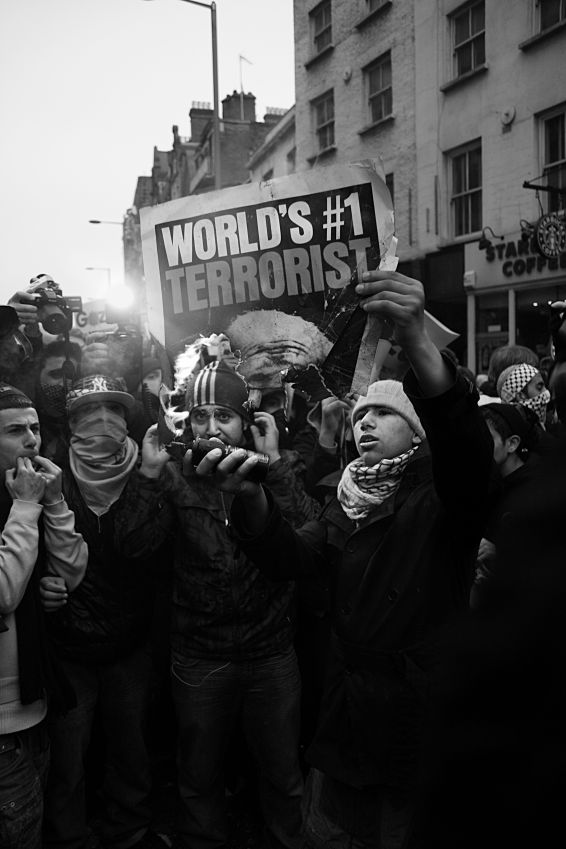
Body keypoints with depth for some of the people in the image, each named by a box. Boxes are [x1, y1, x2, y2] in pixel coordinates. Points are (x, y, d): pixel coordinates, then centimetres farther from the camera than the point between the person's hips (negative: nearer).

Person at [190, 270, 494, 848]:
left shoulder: (441, 499, -7)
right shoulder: (346, 507, 8)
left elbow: (469, 452, -30)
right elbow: (288, 558, -8)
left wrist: (417, 344, -45)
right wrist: (250, 497, -29)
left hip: (425, 729, -4)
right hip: (345, 724, 5)